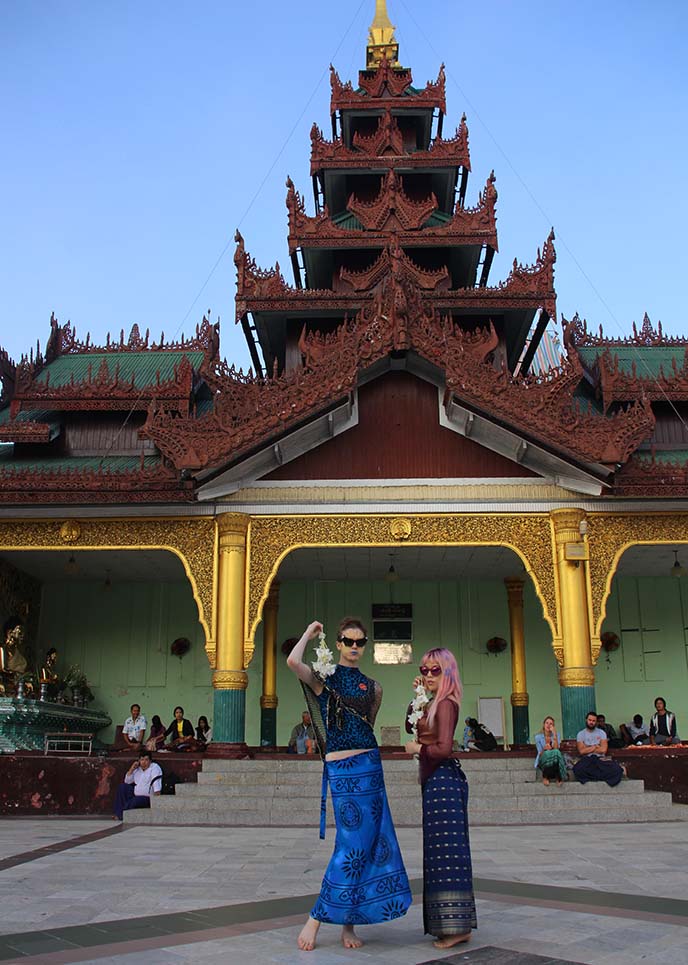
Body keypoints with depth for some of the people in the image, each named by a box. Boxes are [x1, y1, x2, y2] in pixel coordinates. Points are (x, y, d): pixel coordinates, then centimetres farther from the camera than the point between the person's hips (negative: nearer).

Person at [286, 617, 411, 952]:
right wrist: (309, 633, -6)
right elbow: (293, 662, -19)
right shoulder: (324, 678, 1)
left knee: (374, 844, 4)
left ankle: (348, 923, 15)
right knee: (354, 845, -7)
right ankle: (314, 920, 6)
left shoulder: (372, 686, 14)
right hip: (342, 770, -5)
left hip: (370, 766, 5)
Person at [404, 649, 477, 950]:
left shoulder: (445, 704, -14)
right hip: (436, 781, 10)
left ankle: (457, 926, -5)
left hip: (443, 780, -10)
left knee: (445, 849, -8)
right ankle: (451, 923, 21)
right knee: (440, 850, 13)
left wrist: (417, 749, -5)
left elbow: (443, 748, -21)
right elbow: (411, 727, 20)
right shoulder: (434, 703, 15)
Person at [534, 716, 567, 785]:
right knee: (547, 753, -38)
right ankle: (545, 776, -22)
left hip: (555, 761, 1)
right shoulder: (538, 737, 3)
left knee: (556, 752, -36)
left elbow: (556, 748, -12)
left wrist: (554, 734, -19)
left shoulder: (556, 735, 6)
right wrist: (544, 749, -23)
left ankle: (558, 777, -29)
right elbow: (540, 754, -1)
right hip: (543, 761, -1)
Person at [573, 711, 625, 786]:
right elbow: (582, 751, -7)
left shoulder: (601, 732, 8)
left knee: (615, 768, -32)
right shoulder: (580, 734, 6)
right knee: (578, 769, -38)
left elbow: (603, 750, -6)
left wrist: (588, 749, -3)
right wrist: (595, 746, -4)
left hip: (600, 758, 0)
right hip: (587, 759, 0)